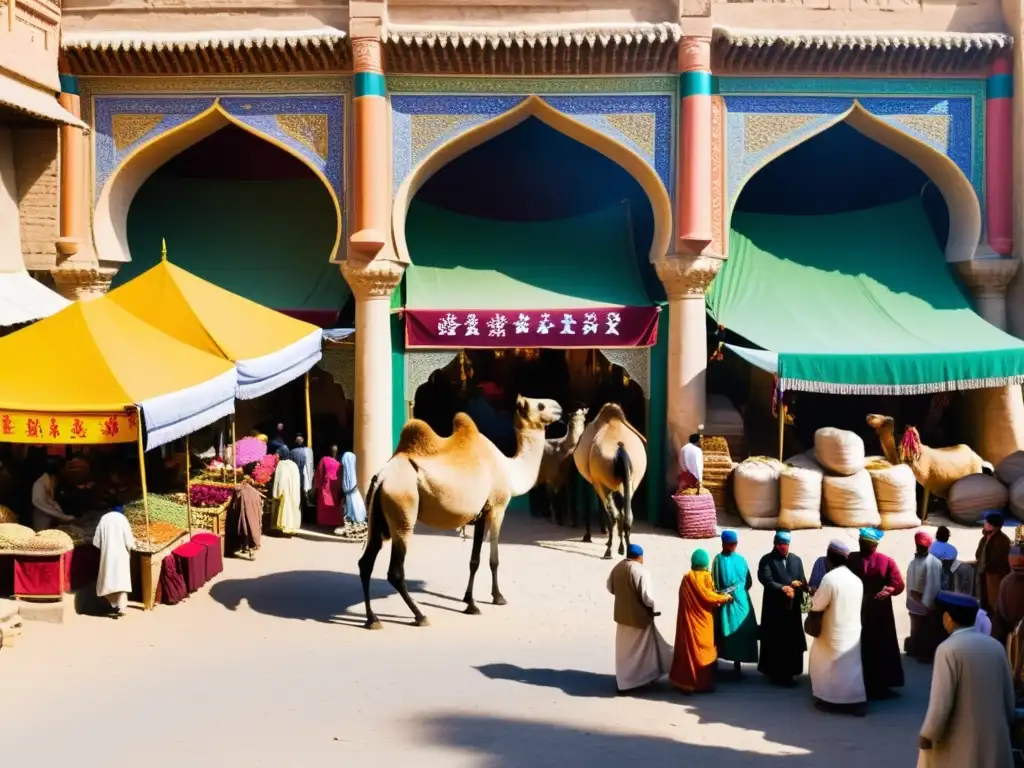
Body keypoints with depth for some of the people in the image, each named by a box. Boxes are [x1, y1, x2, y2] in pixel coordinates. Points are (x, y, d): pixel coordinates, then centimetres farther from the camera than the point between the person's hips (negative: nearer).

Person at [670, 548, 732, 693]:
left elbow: (696, 597, 4)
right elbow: (708, 596, -12)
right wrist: (724, 598, 4)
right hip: (703, 619, -3)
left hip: (689, 619, 3)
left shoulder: (687, 578, 1)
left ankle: (686, 682, 11)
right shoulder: (706, 576, -11)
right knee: (703, 650, 6)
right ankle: (703, 683, 10)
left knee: (689, 648, 9)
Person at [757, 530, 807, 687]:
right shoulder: (767, 560, -1)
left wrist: (797, 584, -13)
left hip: (792, 607, 4)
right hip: (774, 608, -4)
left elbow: (803, 582, 10)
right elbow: (766, 580, -15)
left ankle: (788, 674, 14)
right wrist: (783, 588, -26)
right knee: (775, 642, -3)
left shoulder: (796, 560, 13)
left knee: (792, 642, 5)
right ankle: (775, 674, 4)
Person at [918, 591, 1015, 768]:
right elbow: (1009, 698, 10)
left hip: (959, 743, -6)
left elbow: (941, 702, -18)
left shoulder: (949, 649, -15)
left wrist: (927, 735, -6)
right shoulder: (995, 646, 3)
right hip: (995, 738, 6)